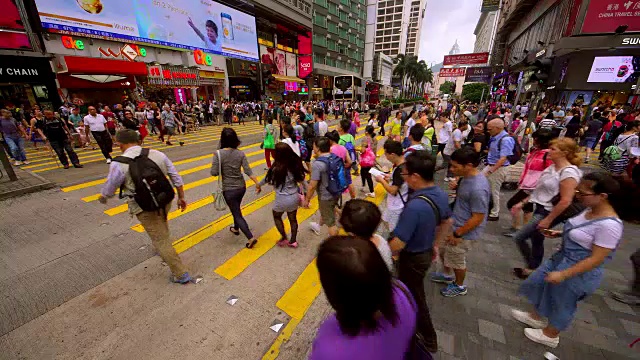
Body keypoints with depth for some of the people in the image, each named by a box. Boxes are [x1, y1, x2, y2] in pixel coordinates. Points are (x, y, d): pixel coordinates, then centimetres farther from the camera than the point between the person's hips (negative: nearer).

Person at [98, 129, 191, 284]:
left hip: (145, 209, -5)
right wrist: (181, 197, 9)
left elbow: (109, 189, 0)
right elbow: (176, 177, -1)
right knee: (162, 224, 32)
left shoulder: (118, 164, -15)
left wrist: (102, 198, 23)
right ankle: (166, 254, 54)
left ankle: (181, 274, 13)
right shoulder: (157, 154, -5)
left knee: (161, 241, 6)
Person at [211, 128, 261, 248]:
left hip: (229, 189, -5)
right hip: (241, 187, 5)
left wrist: (215, 159, 0)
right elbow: (248, 171, -12)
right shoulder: (240, 153, -7)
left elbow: (214, 172, -16)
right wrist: (257, 183, -9)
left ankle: (250, 237, 2)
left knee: (237, 214, 7)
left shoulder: (219, 154, -17)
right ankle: (236, 228, 50)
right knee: (236, 209, 29)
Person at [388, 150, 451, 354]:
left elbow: (398, 243, -30)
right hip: (426, 252, 8)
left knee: (415, 298, 17)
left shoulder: (415, 206, -38)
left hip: (412, 258, -8)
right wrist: (432, 243, 21)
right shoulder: (441, 194, -10)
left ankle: (428, 340, 41)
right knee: (407, 290, 31)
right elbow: (446, 223, 8)